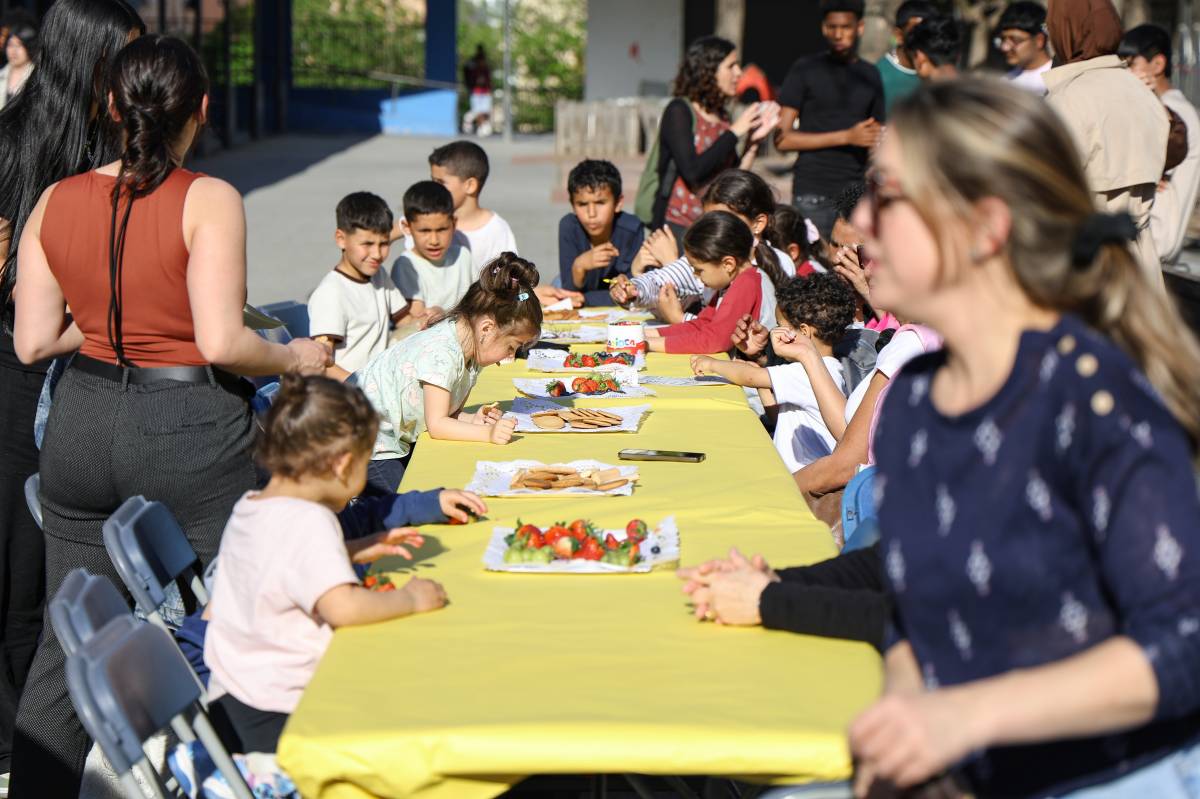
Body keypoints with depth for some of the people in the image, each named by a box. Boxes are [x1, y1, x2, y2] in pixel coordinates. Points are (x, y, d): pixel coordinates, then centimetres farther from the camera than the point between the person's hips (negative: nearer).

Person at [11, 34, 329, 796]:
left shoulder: (56, 202, 1)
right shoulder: (208, 200, -14)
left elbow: (33, 341, 1)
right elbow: (221, 344, -20)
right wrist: (297, 358, -3)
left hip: (83, 429, 5)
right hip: (191, 436, -5)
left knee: (69, 639, 16)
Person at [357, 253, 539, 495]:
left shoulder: (469, 348, 1)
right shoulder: (440, 353, -28)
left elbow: (448, 413, 4)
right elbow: (436, 424, -27)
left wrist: (472, 420, -17)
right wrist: (489, 433, -34)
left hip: (399, 437, 9)